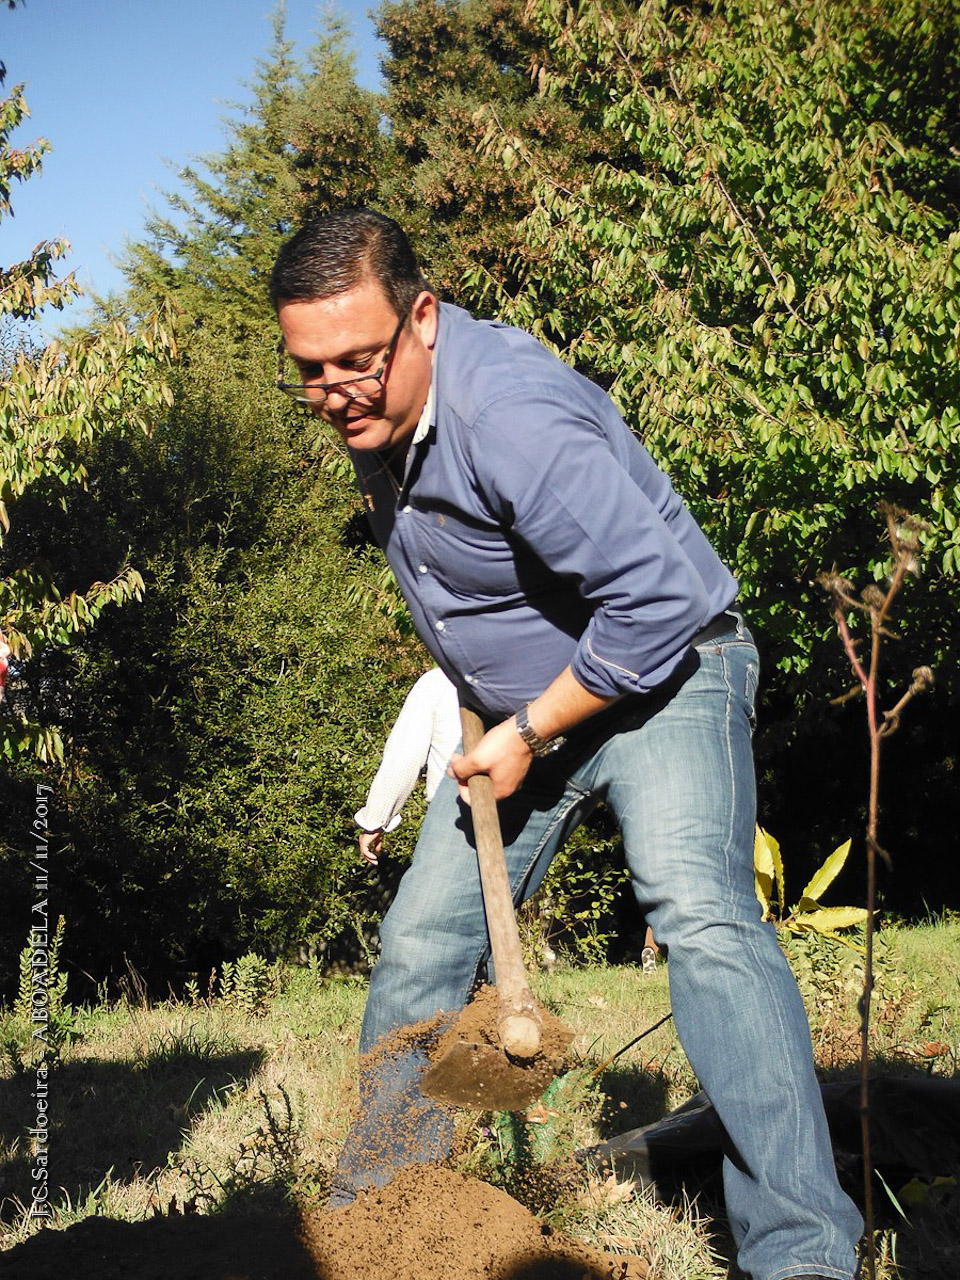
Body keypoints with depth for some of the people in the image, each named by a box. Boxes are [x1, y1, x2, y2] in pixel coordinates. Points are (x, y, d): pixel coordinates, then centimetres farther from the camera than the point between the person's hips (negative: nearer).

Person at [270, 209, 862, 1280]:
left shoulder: (509, 415, -31)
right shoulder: (372, 416, -2)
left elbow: (656, 600, -31)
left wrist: (528, 733, -21)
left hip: (660, 681, -8)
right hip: (526, 711, 8)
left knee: (698, 911, -29)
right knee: (421, 941, 7)